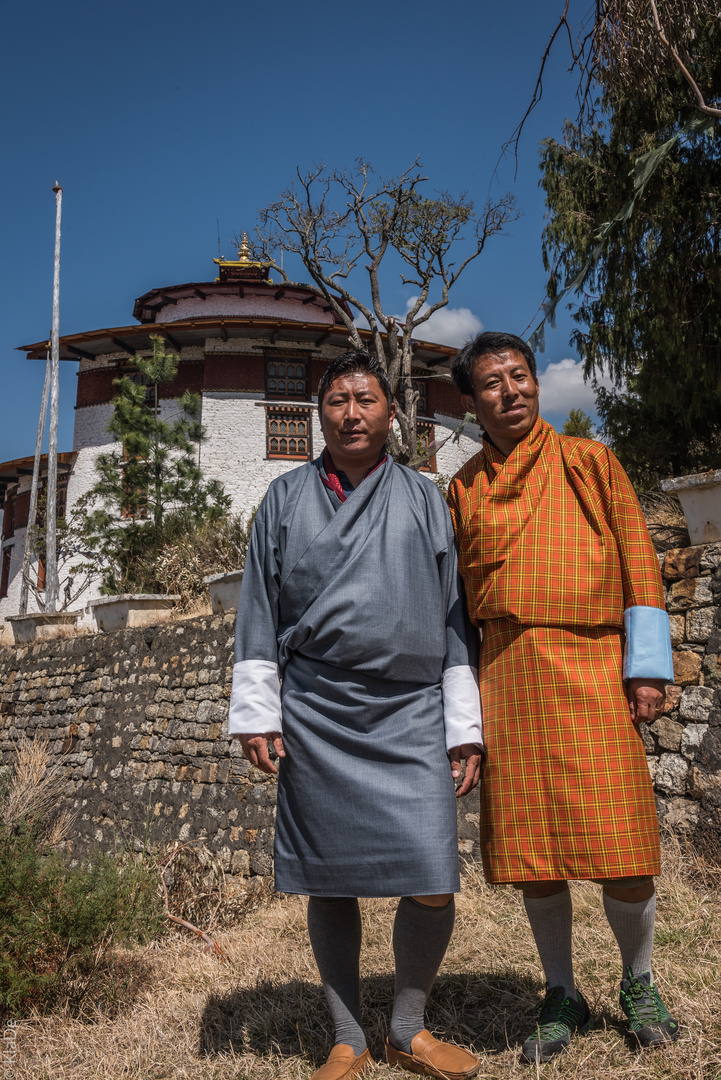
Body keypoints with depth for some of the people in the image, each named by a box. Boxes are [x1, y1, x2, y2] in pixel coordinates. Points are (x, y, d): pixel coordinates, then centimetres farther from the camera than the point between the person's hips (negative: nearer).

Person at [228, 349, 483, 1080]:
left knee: (432, 882, -7)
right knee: (329, 882, 7)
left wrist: (465, 725, 3)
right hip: (316, 715, 1)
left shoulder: (426, 500, 11)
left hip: (410, 714, 0)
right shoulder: (286, 498, 11)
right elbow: (259, 608, 9)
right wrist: (256, 712, 2)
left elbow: (455, 615, 8)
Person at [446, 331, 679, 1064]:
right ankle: (562, 998, 25)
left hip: (591, 671, -2)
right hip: (506, 677, 2)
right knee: (531, 849, 6)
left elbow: (638, 562, 4)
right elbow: (453, 597, 15)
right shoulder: (463, 489, 12)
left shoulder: (588, 462, 7)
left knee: (620, 847, -2)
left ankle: (637, 984, 26)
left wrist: (647, 666, -3)